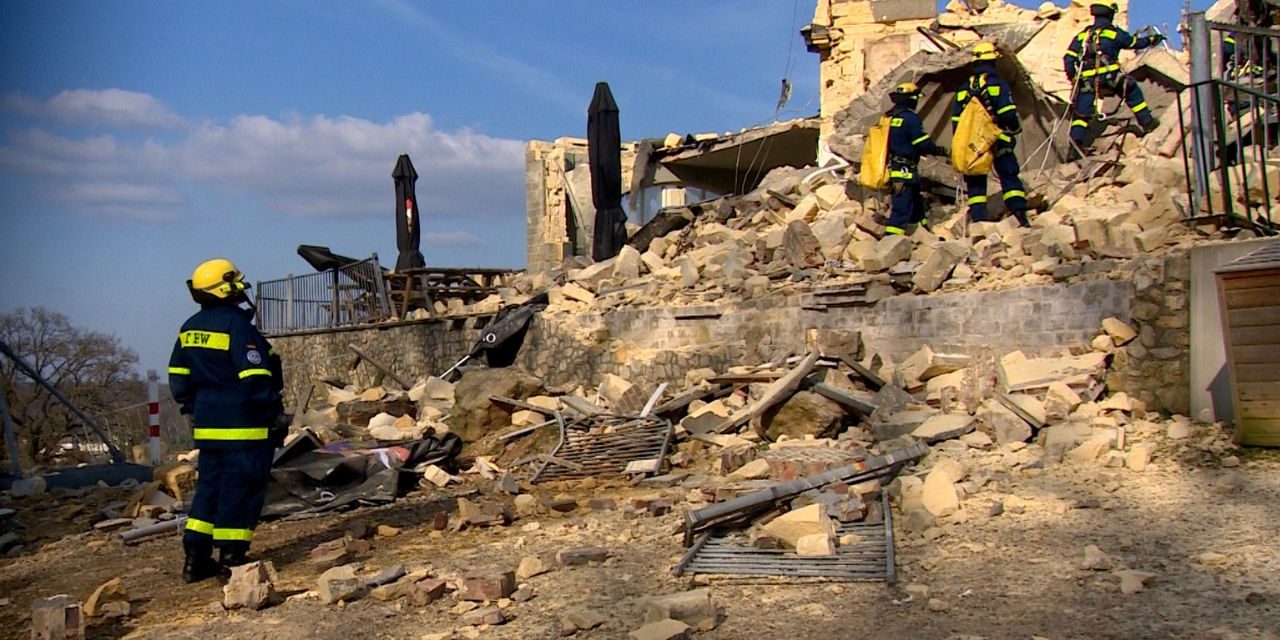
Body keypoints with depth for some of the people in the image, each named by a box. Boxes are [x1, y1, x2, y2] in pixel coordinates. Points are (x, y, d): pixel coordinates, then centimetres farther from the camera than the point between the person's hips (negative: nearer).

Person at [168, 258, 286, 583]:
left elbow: (178, 379, 16)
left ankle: (195, 558, 18)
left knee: (209, 486, 16)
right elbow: (255, 380, -20)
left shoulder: (190, 328, 10)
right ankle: (231, 559, 3)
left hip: (208, 425, 8)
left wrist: (195, 409, 23)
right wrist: (276, 414, -12)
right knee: (241, 490, -1)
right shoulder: (237, 325, -16)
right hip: (244, 426, -8)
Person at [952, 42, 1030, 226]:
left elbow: (956, 120, 10)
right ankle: (1020, 213, -6)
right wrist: (1015, 128, 7)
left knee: (975, 182, 5)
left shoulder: (964, 89, 9)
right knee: (1009, 177, 3)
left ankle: (978, 219, -1)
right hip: (998, 141, -3)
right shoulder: (998, 83, -4)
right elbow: (1008, 113, -11)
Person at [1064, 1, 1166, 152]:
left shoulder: (1082, 35, 17)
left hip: (1086, 79, 3)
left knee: (1082, 113, 5)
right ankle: (1147, 122, 24)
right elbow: (1136, 43, 21)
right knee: (1132, 91, 19)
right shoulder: (1115, 32, 8)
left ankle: (1076, 138, -14)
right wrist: (1152, 39, 38)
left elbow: (1068, 57, 9)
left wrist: (1073, 78, 13)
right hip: (1109, 77, -3)